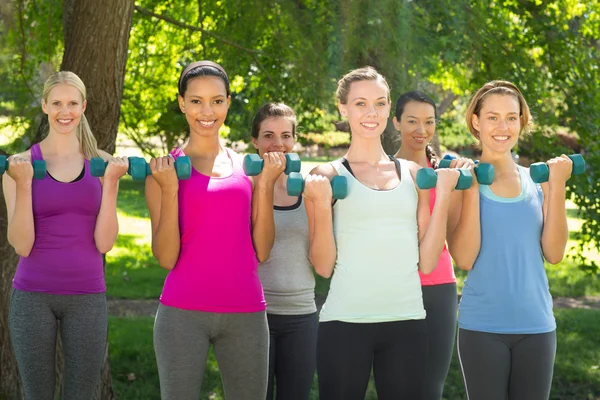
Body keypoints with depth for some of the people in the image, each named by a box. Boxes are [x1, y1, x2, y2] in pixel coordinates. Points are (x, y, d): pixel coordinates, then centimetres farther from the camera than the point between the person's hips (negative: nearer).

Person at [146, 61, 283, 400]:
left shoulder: (247, 167, 10)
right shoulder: (166, 169, 2)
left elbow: (262, 252, 5)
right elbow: (166, 258, -4)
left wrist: (266, 184, -1)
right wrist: (170, 190, -12)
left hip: (245, 313, 3)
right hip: (184, 313, -3)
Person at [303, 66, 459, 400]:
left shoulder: (413, 174, 9)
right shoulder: (328, 176, 1)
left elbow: (427, 262, 6)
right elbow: (323, 266, -3)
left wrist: (443, 195, 1)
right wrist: (322, 203, -14)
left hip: (407, 322, 3)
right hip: (345, 322, -3)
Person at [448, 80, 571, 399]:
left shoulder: (537, 180, 6)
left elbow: (553, 253, -1)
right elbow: (464, 259, -12)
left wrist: (557, 186, -6)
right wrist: (471, 188, -15)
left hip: (536, 325, 3)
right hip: (482, 327, -3)